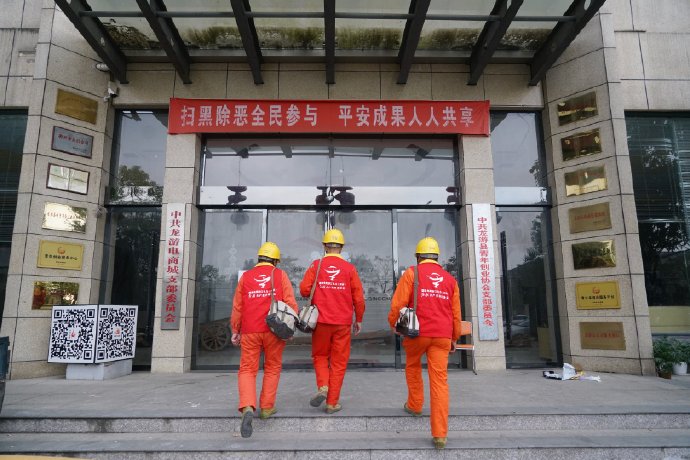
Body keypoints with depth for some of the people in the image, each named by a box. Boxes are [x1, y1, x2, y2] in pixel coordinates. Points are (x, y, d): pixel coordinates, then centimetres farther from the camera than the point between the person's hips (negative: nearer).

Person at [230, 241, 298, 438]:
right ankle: (267, 407, 19)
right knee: (272, 368, 16)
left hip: (250, 331, 1)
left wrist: (235, 331, 16)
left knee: (247, 370, 5)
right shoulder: (280, 275, 3)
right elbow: (290, 302, -5)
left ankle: (247, 407, -14)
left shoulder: (245, 277, 8)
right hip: (273, 330, -1)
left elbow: (237, 307, 8)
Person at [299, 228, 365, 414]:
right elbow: (358, 297, -1)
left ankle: (322, 387, -2)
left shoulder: (316, 265, -1)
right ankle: (332, 403, 14)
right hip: (343, 322, 0)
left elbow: (304, 290, -8)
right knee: (338, 363, 10)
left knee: (320, 356, 19)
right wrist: (359, 319, 11)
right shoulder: (349, 268, -1)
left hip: (321, 321, 0)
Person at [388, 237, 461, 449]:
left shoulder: (411, 273, 1)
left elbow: (398, 302, -7)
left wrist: (393, 323, 8)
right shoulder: (450, 279, 13)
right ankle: (440, 434, 1)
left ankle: (415, 405, 38)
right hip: (442, 335, 3)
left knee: (413, 366, 26)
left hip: (418, 332, -2)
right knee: (439, 380, 2)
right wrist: (454, 337, 24)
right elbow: (456, 312, 15)